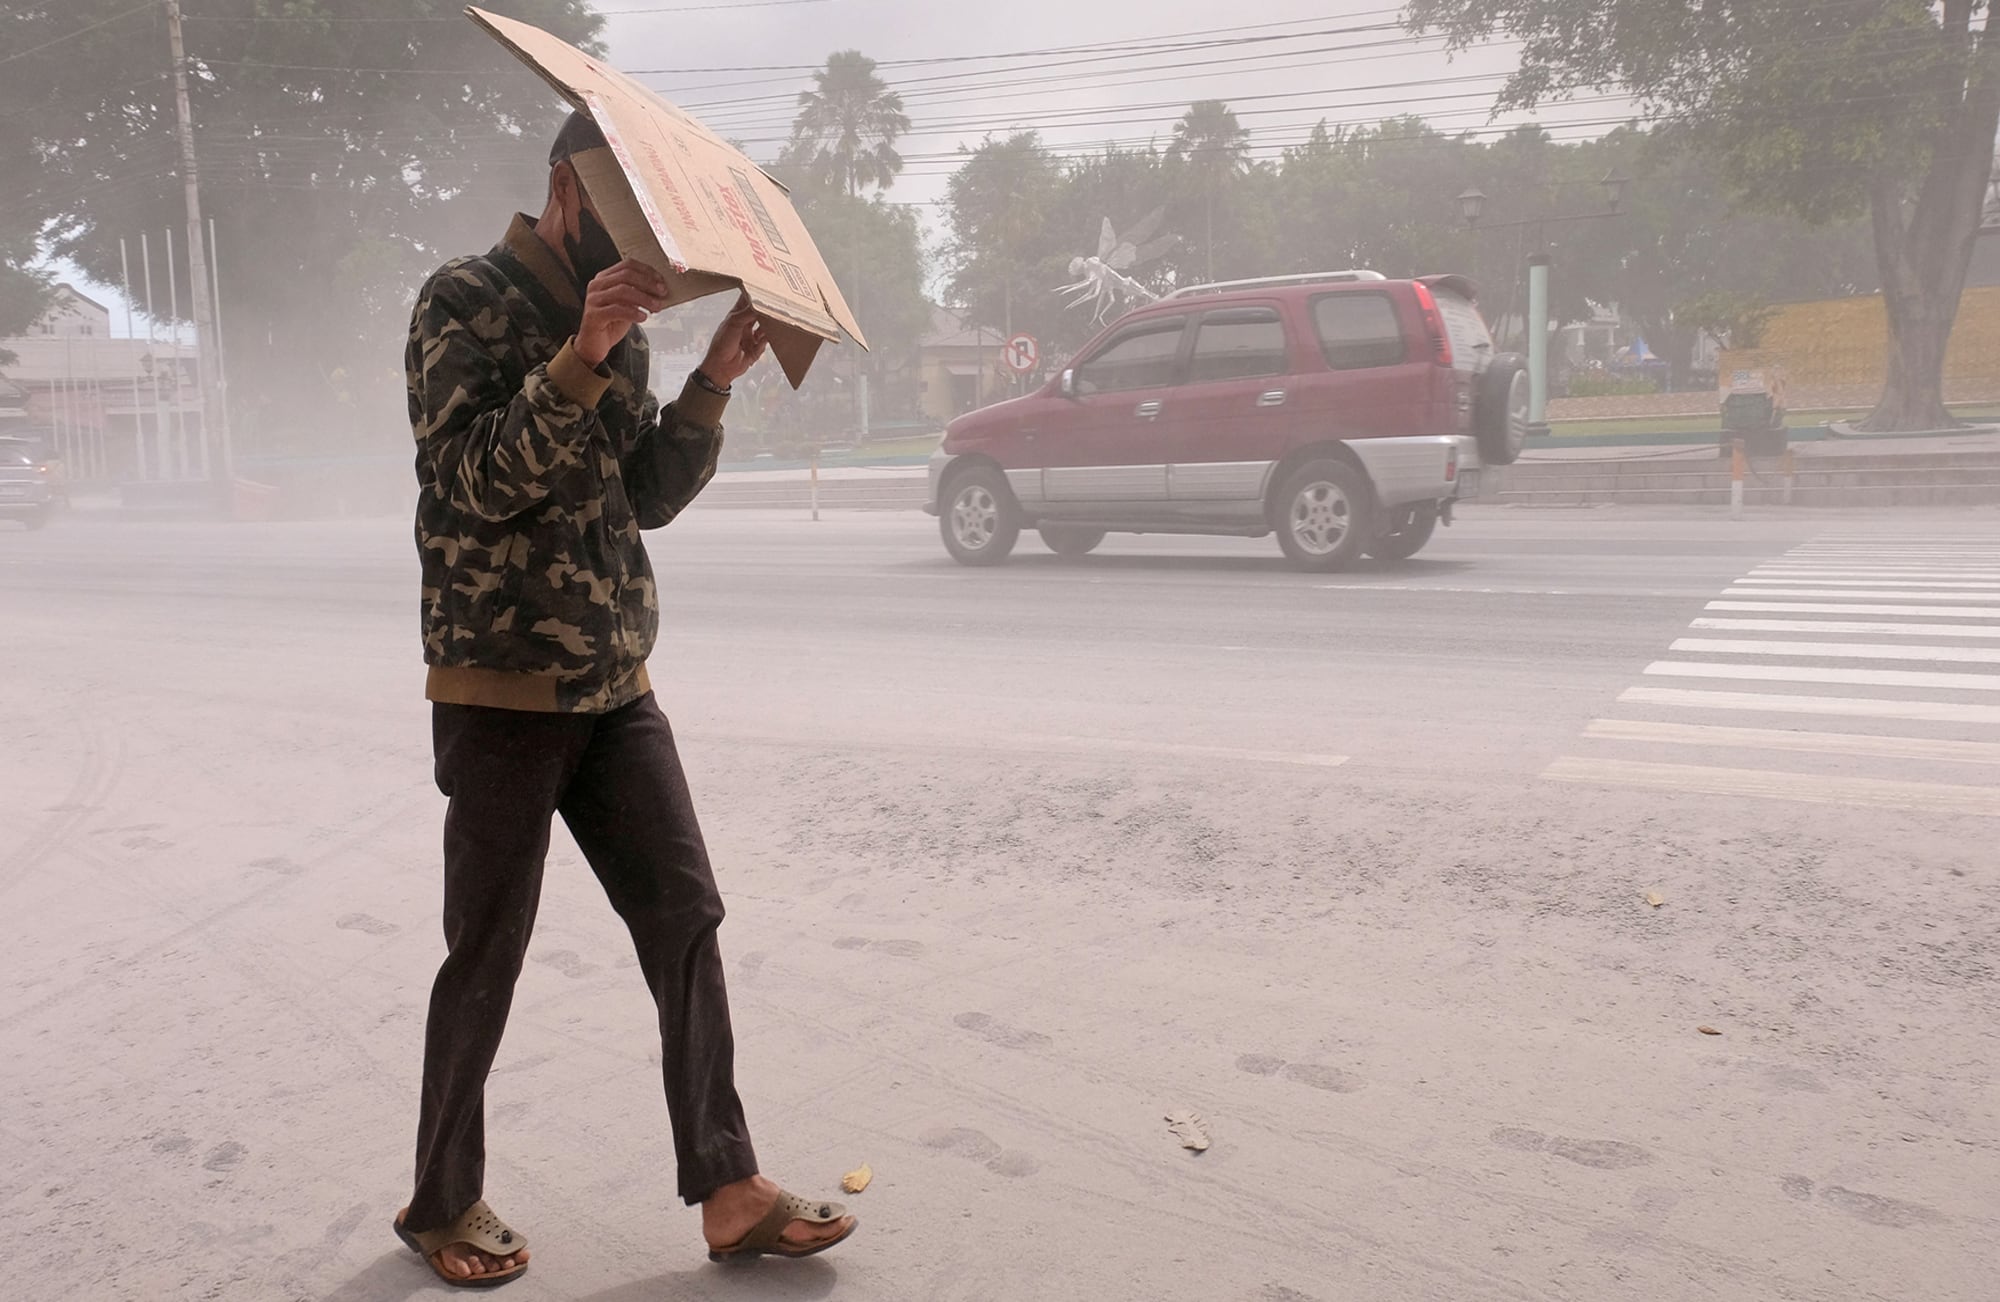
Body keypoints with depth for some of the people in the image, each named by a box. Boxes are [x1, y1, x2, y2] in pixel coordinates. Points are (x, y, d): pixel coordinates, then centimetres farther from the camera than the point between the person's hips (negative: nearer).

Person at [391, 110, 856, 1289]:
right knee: (488, 956, 4)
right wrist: (584, 354, -28)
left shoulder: (618, 323, 13)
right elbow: (477, 480, -18)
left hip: (616, 686, 7)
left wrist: (714, 384, -2)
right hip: (500, 690, -7)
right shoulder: (470, 298, -7)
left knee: (686, 921, 4)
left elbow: (648, 498, 10)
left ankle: (729, 1192, 13)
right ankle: (444, 1201, 25)